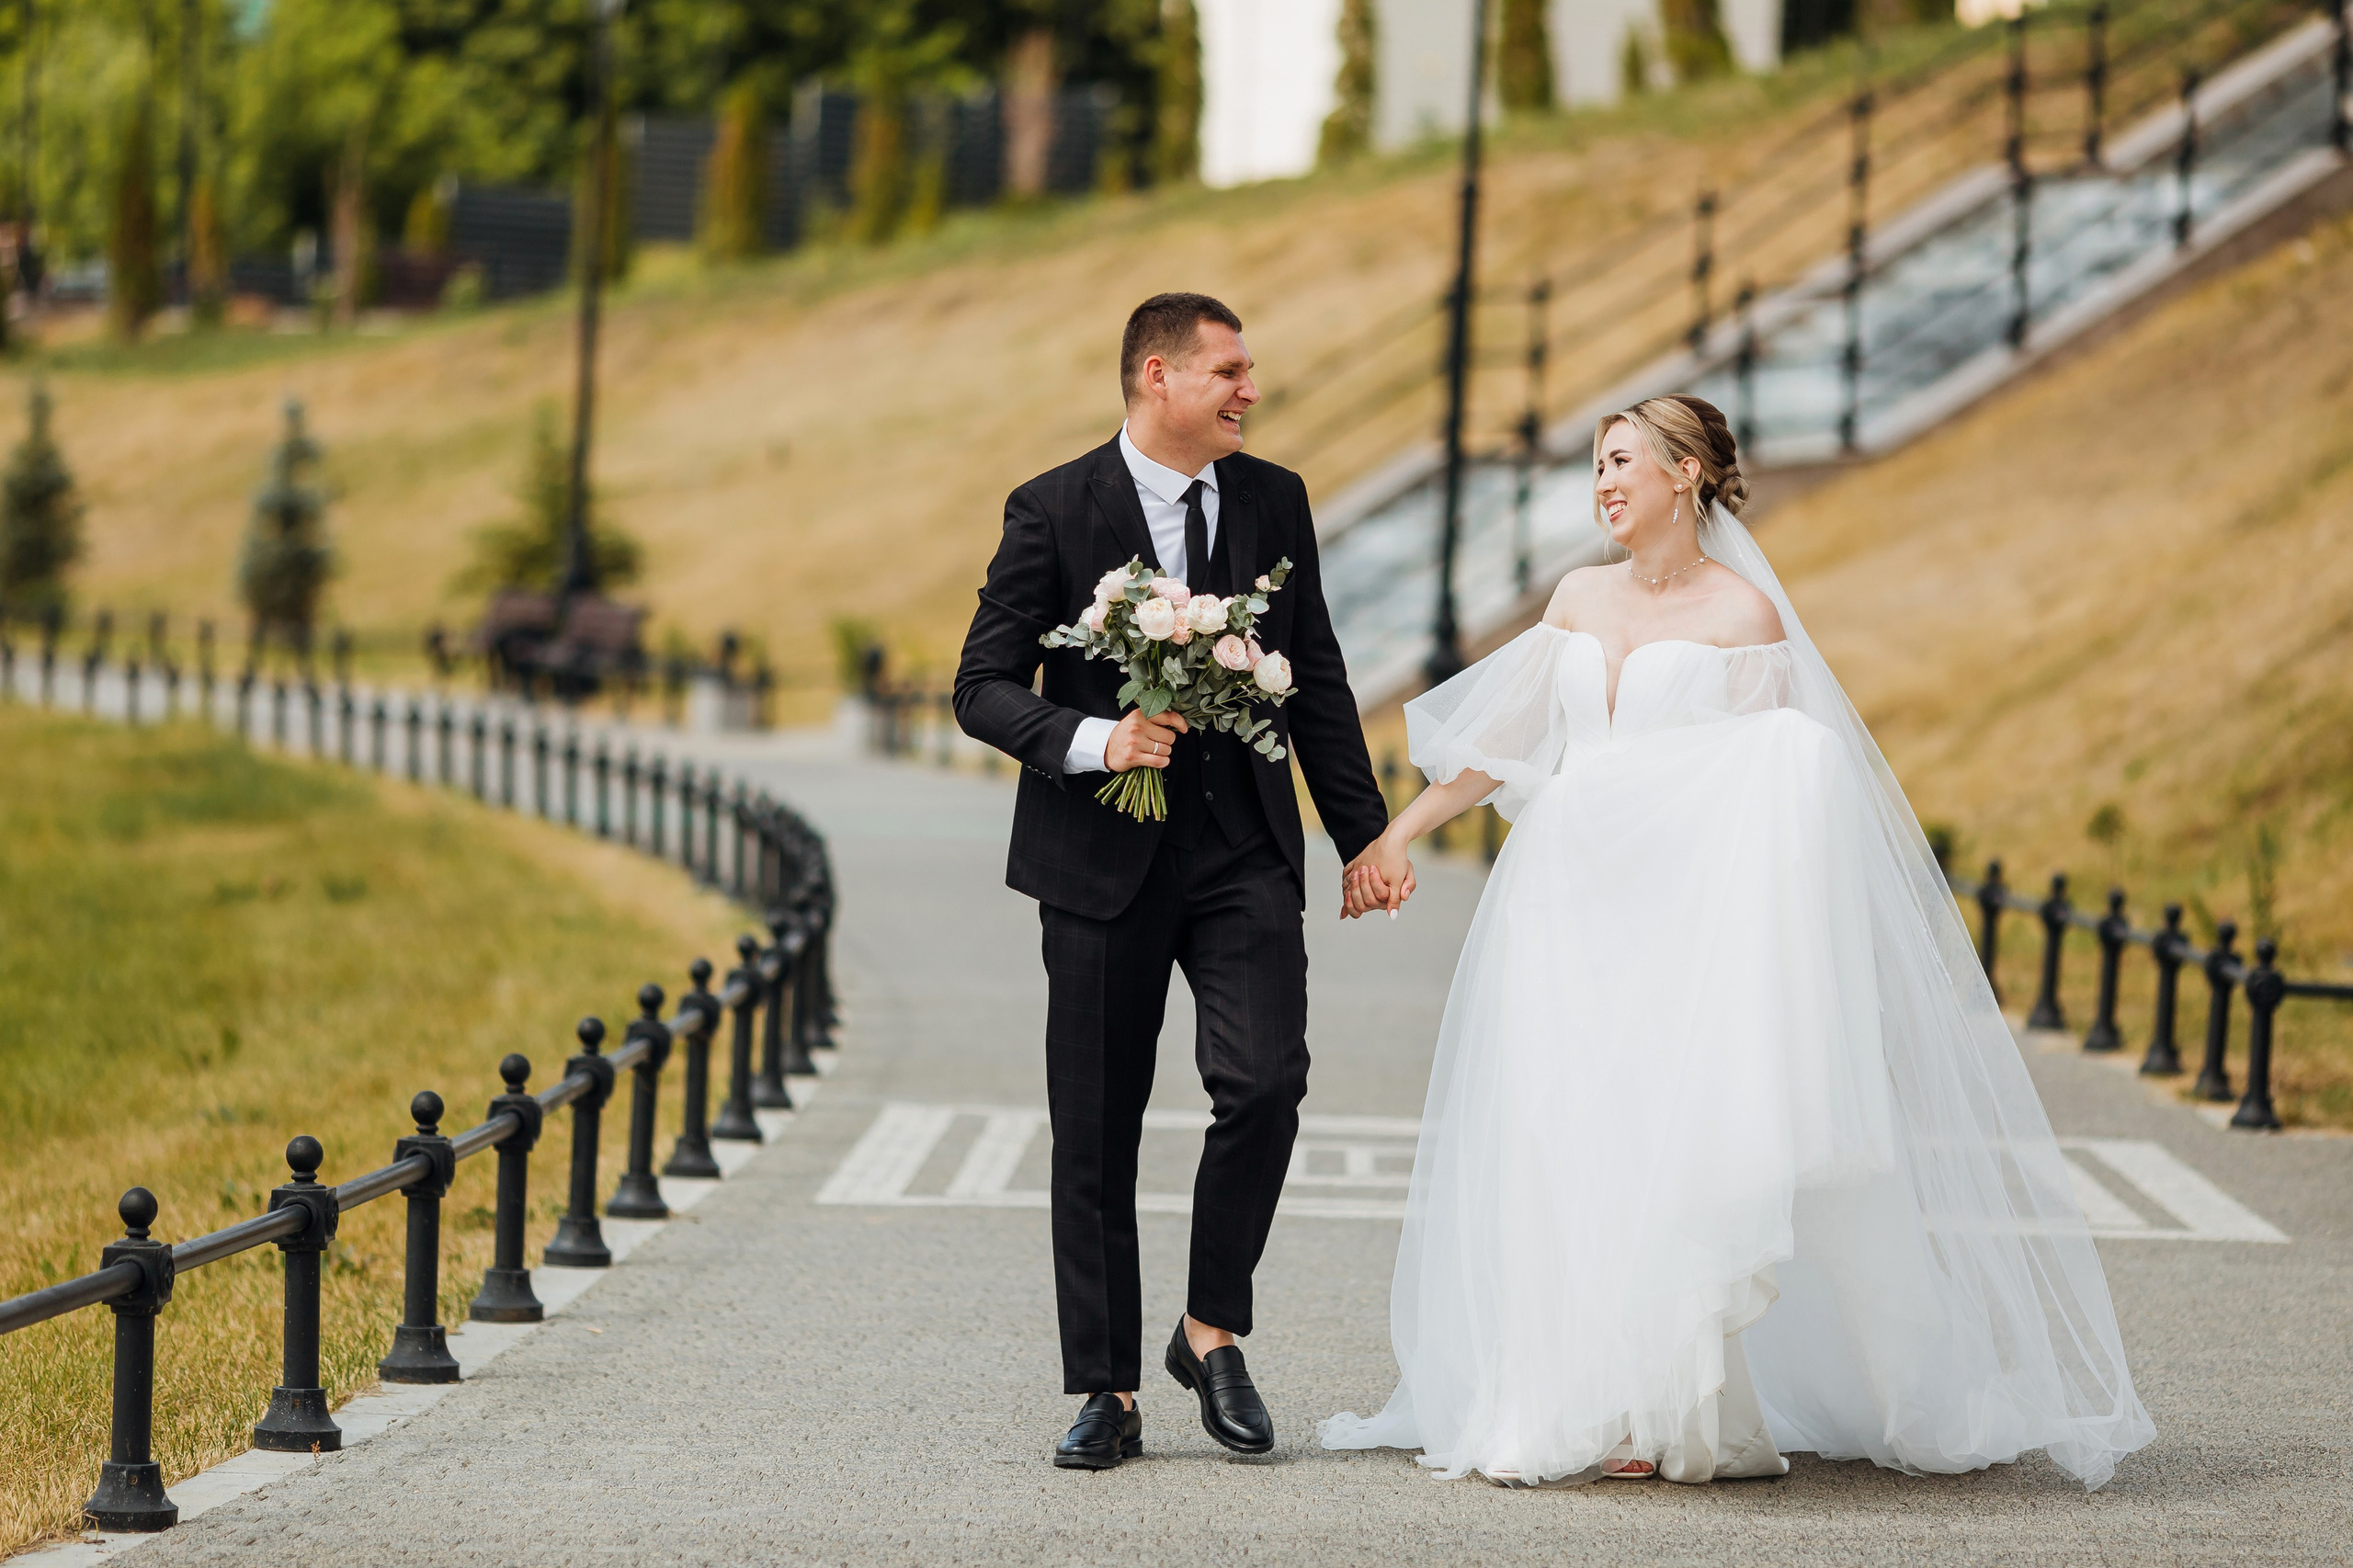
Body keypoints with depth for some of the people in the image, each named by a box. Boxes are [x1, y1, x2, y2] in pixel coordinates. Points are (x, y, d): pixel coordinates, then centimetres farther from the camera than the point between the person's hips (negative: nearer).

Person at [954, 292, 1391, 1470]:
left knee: (1264, 1084, -16)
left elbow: (1316, 682, 14)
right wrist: (1095, 740, -21)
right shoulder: (1053, 511, -4)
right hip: (1102, 858, -2)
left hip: (1245, 853, 2)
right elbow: (983, 687, -5)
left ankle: (1212, 1328, 4)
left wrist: (1364, 835, 13)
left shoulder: (1275, 502, 7)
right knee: (1095, 1139, 3)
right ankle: (1107, 1394, 12)